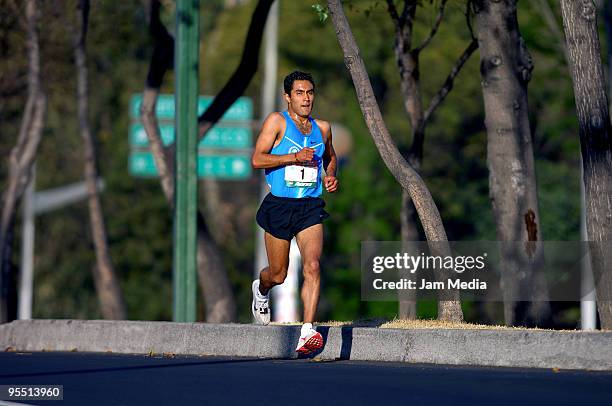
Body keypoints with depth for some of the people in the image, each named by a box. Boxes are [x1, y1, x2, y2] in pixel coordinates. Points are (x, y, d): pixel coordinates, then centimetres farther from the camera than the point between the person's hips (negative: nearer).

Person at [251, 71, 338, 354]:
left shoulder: (322, 128, 11)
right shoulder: (277, 121, -4)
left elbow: (329, 157, 31)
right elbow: (257, 159, -12)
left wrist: (330, 176, 9)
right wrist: (295, 157, -21)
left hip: (311, 206, 3)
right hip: (279, 206, -3)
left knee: (312, 266, -18)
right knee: (278, 275, 9)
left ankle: (308, 331, -22)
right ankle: (261, 289, 46)